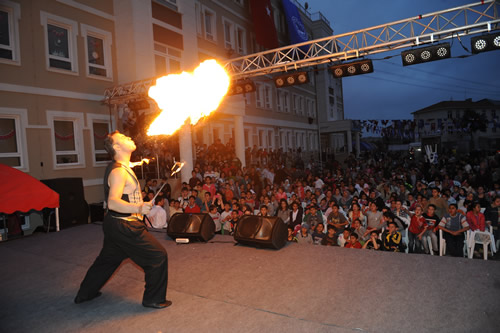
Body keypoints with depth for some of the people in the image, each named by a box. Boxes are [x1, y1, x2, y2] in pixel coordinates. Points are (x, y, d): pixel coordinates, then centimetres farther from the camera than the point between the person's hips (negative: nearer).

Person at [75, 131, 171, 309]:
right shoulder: (119, 171, -22)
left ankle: (85, 293, 43)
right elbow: (113, 202, -34)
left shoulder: (121, 168, 9)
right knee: (158, 256, -3)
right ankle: (154, 299, 10)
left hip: (115, 225, 10)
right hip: (124, 227, -10)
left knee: (107, 259, 26)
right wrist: (138, 208, -49)